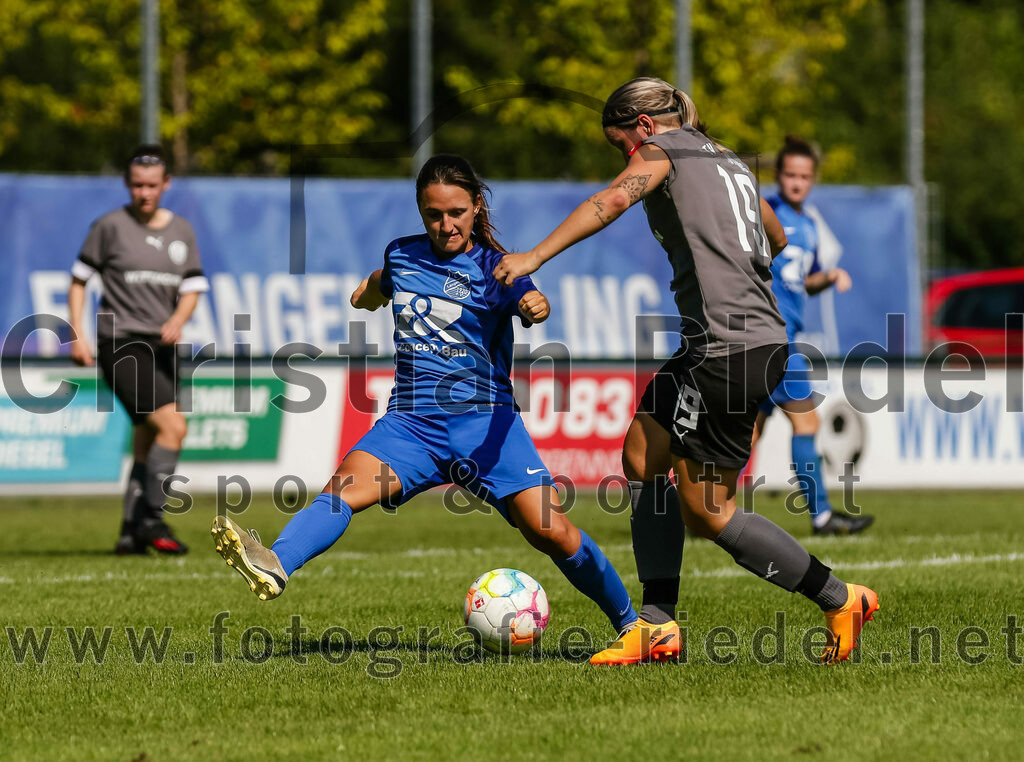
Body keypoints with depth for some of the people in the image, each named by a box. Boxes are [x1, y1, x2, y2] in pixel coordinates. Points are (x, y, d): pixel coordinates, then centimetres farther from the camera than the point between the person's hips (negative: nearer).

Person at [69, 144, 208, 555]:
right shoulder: (109, 226, -3)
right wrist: (77, 335, -5)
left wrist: (178, 320, -10)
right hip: (120, 345, -6)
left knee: (146, 445, 8)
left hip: (161, 348, 6)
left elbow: (192, 289, 11)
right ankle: (152, 520, -14)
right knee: (173, 425, -20)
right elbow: (79, 279, 3)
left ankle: (131, 532, 17)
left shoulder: (182, 231, 10)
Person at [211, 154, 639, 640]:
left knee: (550, 531, -13)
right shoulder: (402, 255, 13)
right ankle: (275, 566, -49)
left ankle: (628, 621, 7)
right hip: (410, 421, 3)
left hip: (483, 421, -3)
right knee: (345, 489, -26)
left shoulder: (493, 267, 0)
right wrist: (372, 289, 25)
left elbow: (528, 302, -26)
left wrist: (535, 308, -44)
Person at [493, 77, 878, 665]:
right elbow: (777, 240, 36)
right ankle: (659, 626, 8)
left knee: (706, 512, -2)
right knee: (642, 456, 12)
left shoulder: (664, 149, 0)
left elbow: (611, 202, -20)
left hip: (729, 348, -9)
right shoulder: (729, 162, 22)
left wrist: (534, 257, -25)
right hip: (764, 336, 9)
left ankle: (841, 600, 4)